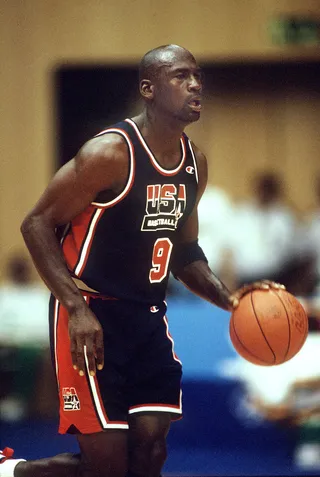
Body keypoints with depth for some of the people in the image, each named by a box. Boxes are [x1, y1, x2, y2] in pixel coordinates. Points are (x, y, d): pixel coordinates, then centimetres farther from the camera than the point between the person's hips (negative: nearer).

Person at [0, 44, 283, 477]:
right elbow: (38, 223, -14)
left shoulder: (194, 164, 8)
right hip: (92, 316, -7)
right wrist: (76, 307, -24)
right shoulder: (111, 153, -16)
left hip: (147, 319, 7)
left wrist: (227, 297, 2)